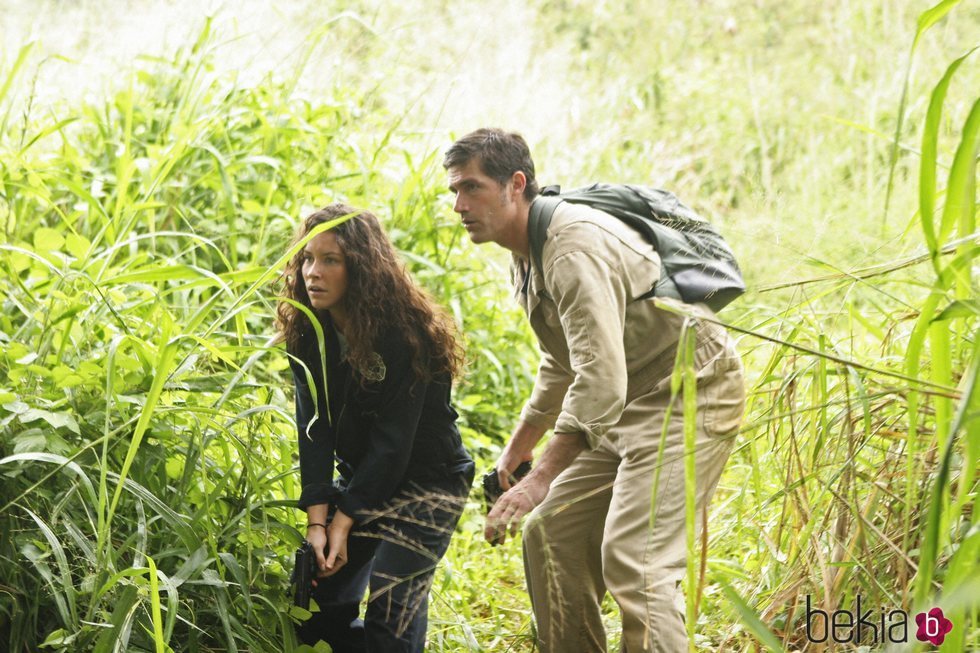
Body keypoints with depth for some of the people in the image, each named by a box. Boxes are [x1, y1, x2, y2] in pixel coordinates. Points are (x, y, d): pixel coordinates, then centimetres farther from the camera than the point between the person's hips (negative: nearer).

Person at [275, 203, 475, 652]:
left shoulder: (403, 333, -22)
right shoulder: (307, 332, -5)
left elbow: (393, 439, -22)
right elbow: (314, 430, -10)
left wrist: (344, 521, -20)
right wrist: (317, 519, -19)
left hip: (425, 480, -6)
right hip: (360, 478, 6)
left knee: (390, 615, -15)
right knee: (319, 605, 2)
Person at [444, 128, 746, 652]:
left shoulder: (574, 248, -24)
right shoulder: (528, 255, 10)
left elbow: (601, 383, -32)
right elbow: (562, 365, 24)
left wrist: (539, 481, -33)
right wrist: (515, 451, 28)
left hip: (689, 395, -11)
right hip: (629, 404, 11)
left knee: (633, 558, -21)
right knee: (551, 535, 8)